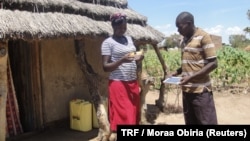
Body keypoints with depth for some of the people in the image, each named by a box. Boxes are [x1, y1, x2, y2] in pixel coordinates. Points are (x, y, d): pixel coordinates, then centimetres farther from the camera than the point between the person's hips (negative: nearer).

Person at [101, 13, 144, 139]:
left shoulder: (129, 39, 12)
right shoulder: (108, 43, -7)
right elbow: (105, 67, -12)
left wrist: (138, 59, -3)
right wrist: (122, 60, -25)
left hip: (133, 83, 7)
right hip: (118, 84, -6)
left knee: (133, 115, 12)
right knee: (122, 117, -3)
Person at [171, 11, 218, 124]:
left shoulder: (203, 37, -9)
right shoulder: (183, 40, 12)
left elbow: (213, 63, -14)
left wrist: (191, 77, -21)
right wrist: (177, 72, 3)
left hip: (201, 90, -7)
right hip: (186, 89, 7)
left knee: (206, 122, 0)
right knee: (190, 122, 14)